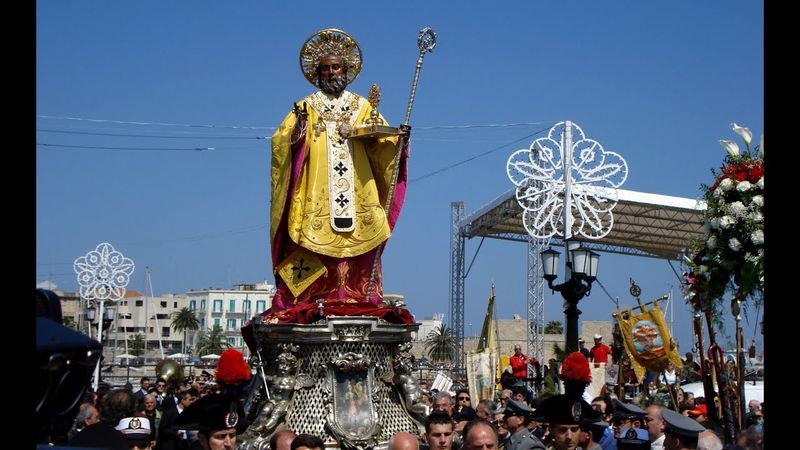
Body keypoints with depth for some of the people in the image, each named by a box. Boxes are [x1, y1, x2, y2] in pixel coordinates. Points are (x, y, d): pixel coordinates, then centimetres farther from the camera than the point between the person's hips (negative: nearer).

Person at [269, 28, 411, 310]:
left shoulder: (363, 108, 16)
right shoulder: (306, 107, 11)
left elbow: (383, 141, 7)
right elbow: (279, 142, -1)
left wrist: (398, 139, -14)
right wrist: (297, 130, -21)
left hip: (357, 196, 2)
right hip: (315, 199, -2)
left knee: (356, 253, -4)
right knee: (312, 252, -9)